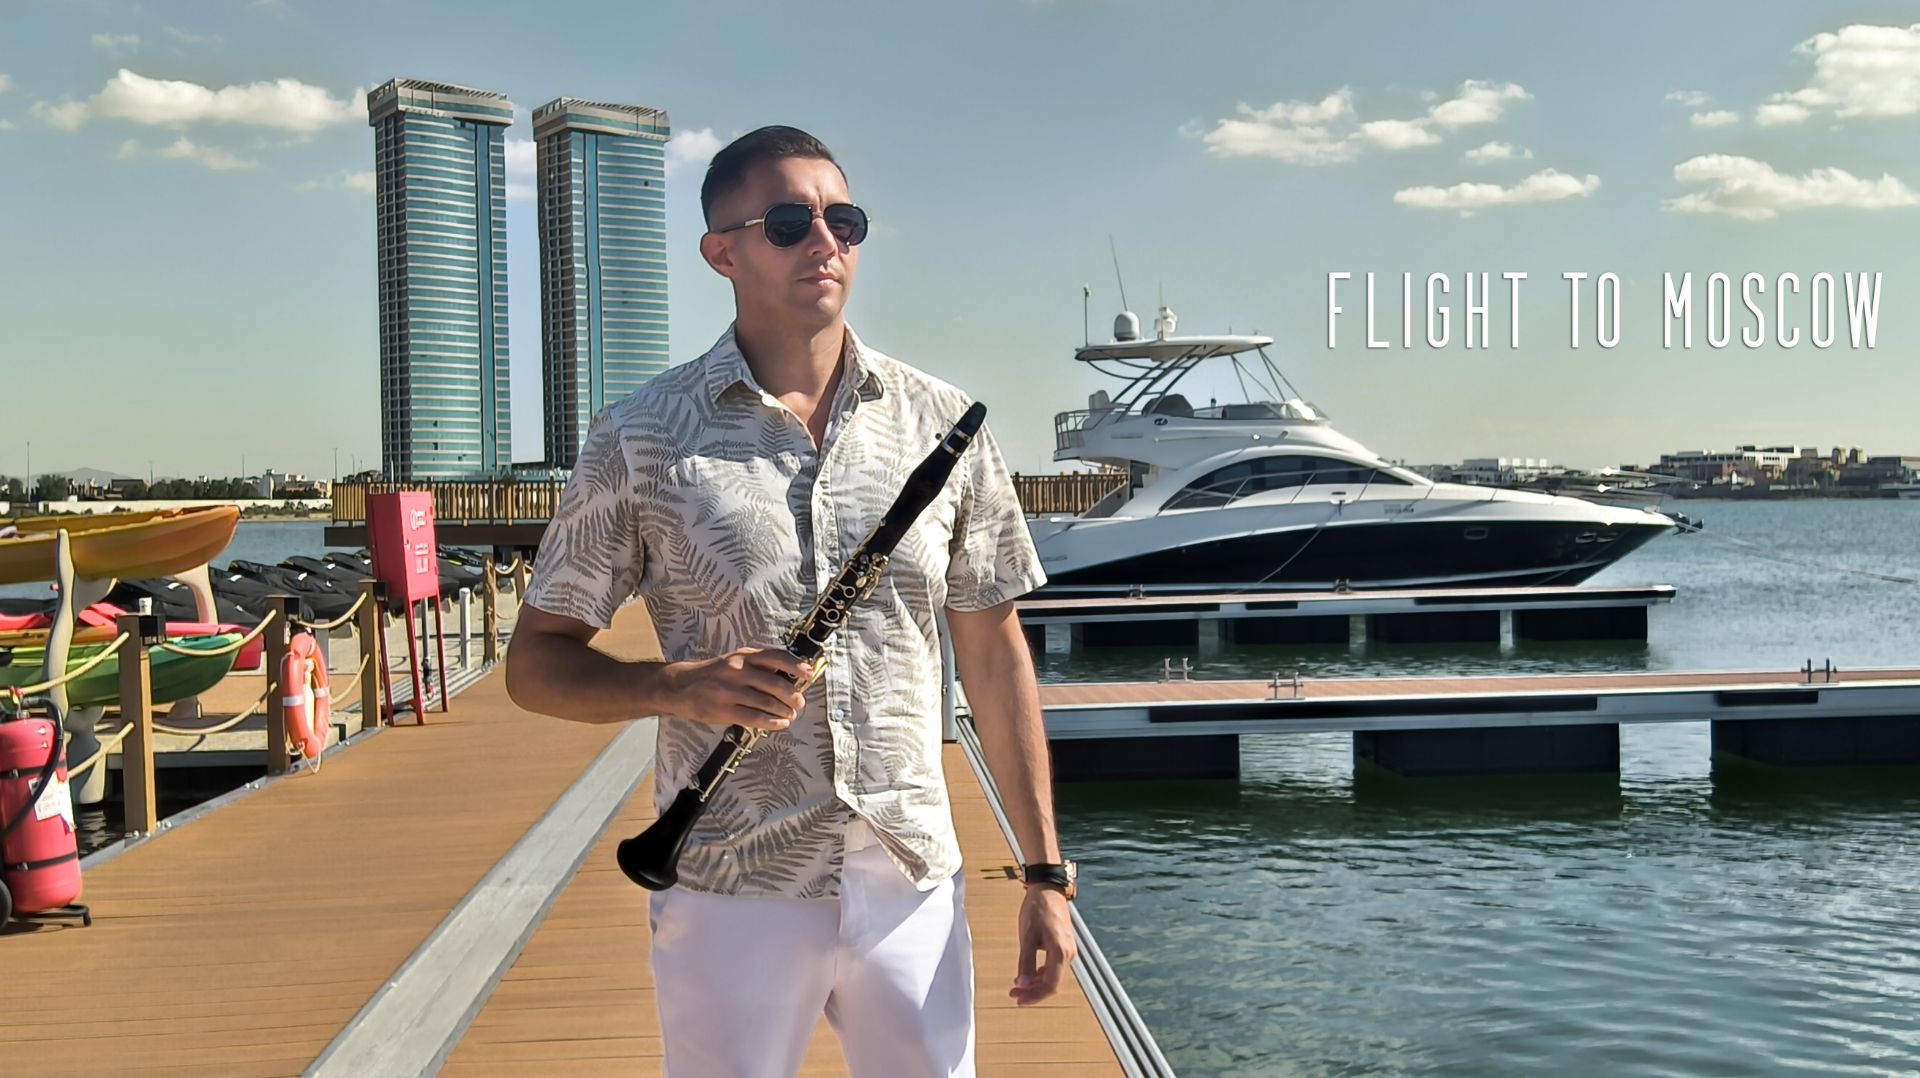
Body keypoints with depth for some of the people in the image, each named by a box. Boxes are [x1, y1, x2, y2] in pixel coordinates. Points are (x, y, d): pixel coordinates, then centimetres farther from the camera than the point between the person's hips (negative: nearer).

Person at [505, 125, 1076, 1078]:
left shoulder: (941, 424, 4)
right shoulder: (642, 439, -2)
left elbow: (993, 652, 8)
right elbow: (535, 664, 1)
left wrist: (1045, 869, 6)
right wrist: (679, 686, -18)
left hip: (911, 888, 2)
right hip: (730, 894, -2)